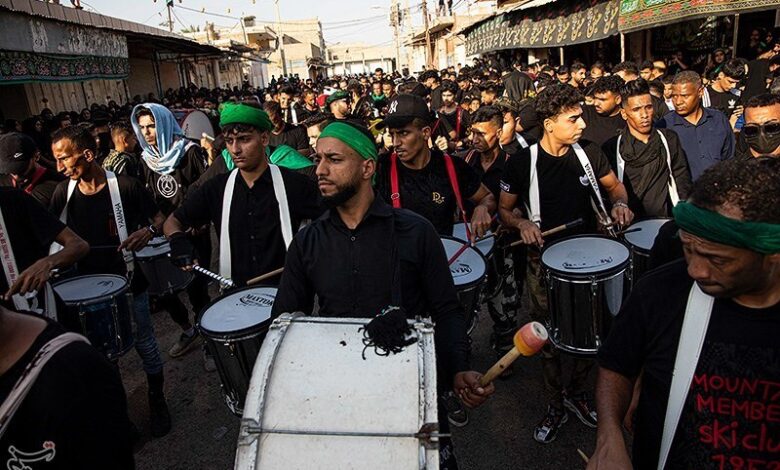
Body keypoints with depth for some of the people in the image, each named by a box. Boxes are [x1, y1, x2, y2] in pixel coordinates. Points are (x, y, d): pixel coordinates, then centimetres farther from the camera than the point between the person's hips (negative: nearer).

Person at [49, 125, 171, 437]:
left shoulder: (125, 187, -15)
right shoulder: (64, 193, -2)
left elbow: (159, 218, -5)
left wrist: (149, 231, -26)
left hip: (128, 283, -3)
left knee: (144, 344, 10)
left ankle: (157, 401, 31)